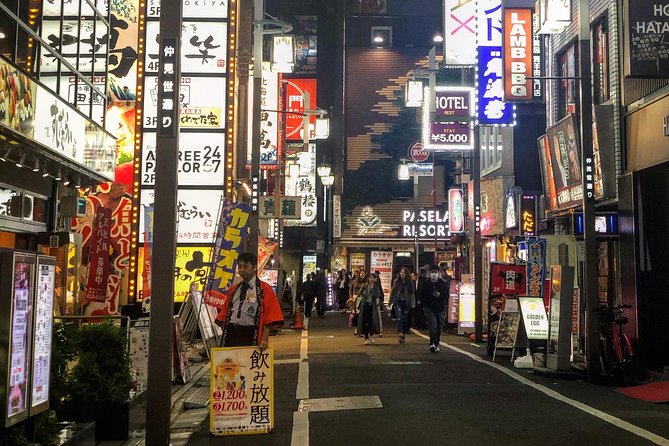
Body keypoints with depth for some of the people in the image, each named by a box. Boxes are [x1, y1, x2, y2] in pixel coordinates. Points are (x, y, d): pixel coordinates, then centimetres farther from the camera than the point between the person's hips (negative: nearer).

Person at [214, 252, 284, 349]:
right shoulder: (233, 290, 15)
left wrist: (264, 340, -16)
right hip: (231, 336, 4)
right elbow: (224, 316, 14)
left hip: (250, 337, -4)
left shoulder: (265, 290, -1)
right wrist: (224, 339, 5)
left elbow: (269, 320, -7)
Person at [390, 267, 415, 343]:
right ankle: (400, 333, -28)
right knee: (399, 317, -18)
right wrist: (391, 301, 10)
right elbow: (393, 291, 9)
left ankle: (402, 335, 17)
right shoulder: (396, 281, 3)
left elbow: (412, 293, 2)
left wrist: (413, 304, -5)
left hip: (406, 302, 1)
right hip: (398, 302, -1)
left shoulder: (409, 282, 2)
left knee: (404, 319, 7)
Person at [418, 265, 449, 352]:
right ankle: (433, 344, -27)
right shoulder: (425, 284, 4)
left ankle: (436, 345, 21)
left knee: (439, 327, 7)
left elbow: (446, 296, 5)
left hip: (440, 309, 2)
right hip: (429, 308, -2)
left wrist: (440, 295, -15)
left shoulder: (443, 284, 5)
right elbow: (422, 296, 10)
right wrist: (424, 305, -1)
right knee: (433, 325, -20)